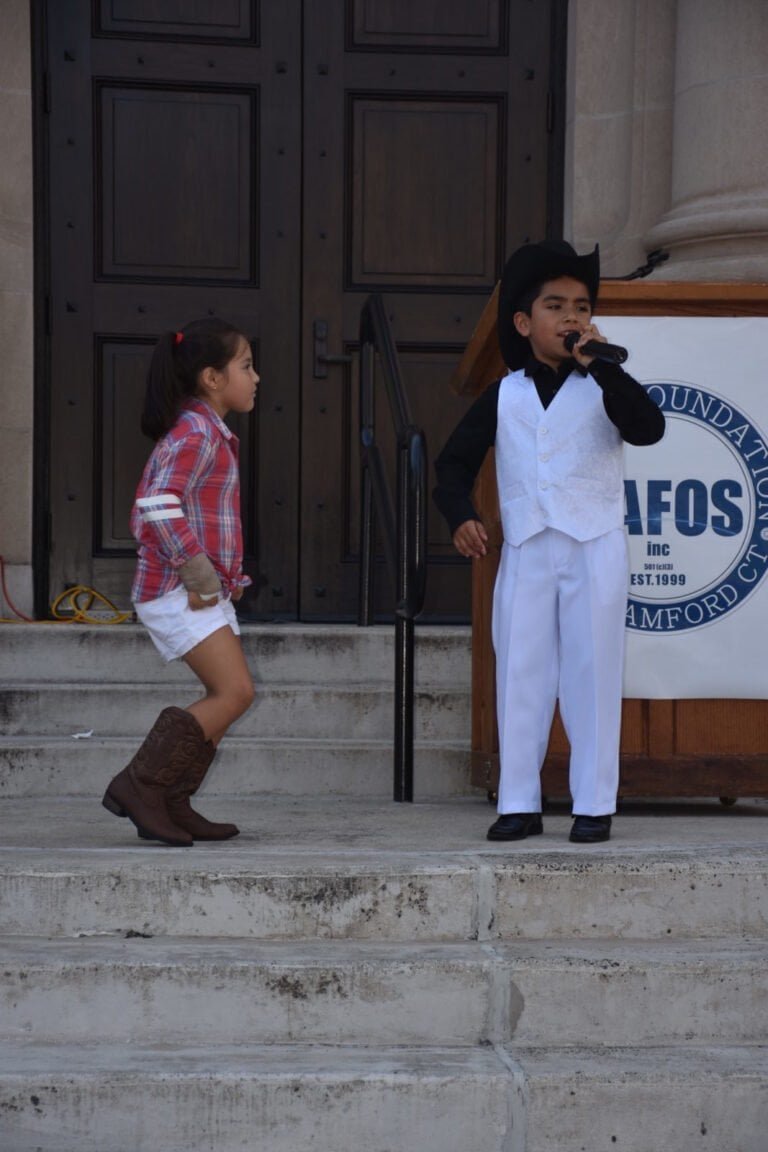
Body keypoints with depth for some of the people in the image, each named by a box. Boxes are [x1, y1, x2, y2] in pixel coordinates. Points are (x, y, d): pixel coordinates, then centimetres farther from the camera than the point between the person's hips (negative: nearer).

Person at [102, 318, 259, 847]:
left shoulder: (211, 434, 19)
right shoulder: (197, 432, -13)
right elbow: (159, 507, -26)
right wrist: (199, 574, -21)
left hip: (205, 593, 10)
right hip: (178, 592, -10)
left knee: (224, 696, 10)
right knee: (236, 691, -14)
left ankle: (173, 807, 12)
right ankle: (139, 785, -11)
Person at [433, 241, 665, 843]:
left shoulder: (601, 388, 2)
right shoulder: (505, 396, 8)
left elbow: (649, 428, -17)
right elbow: (455, 461, 12)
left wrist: (602, 364, -21)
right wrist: (461, 515, -5)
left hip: (594, 547, -2)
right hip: (525, 550, 3)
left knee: (592, 675, -1)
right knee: (520, 675, 4)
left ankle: (595, 805, 5)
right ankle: (519, 803, 11)